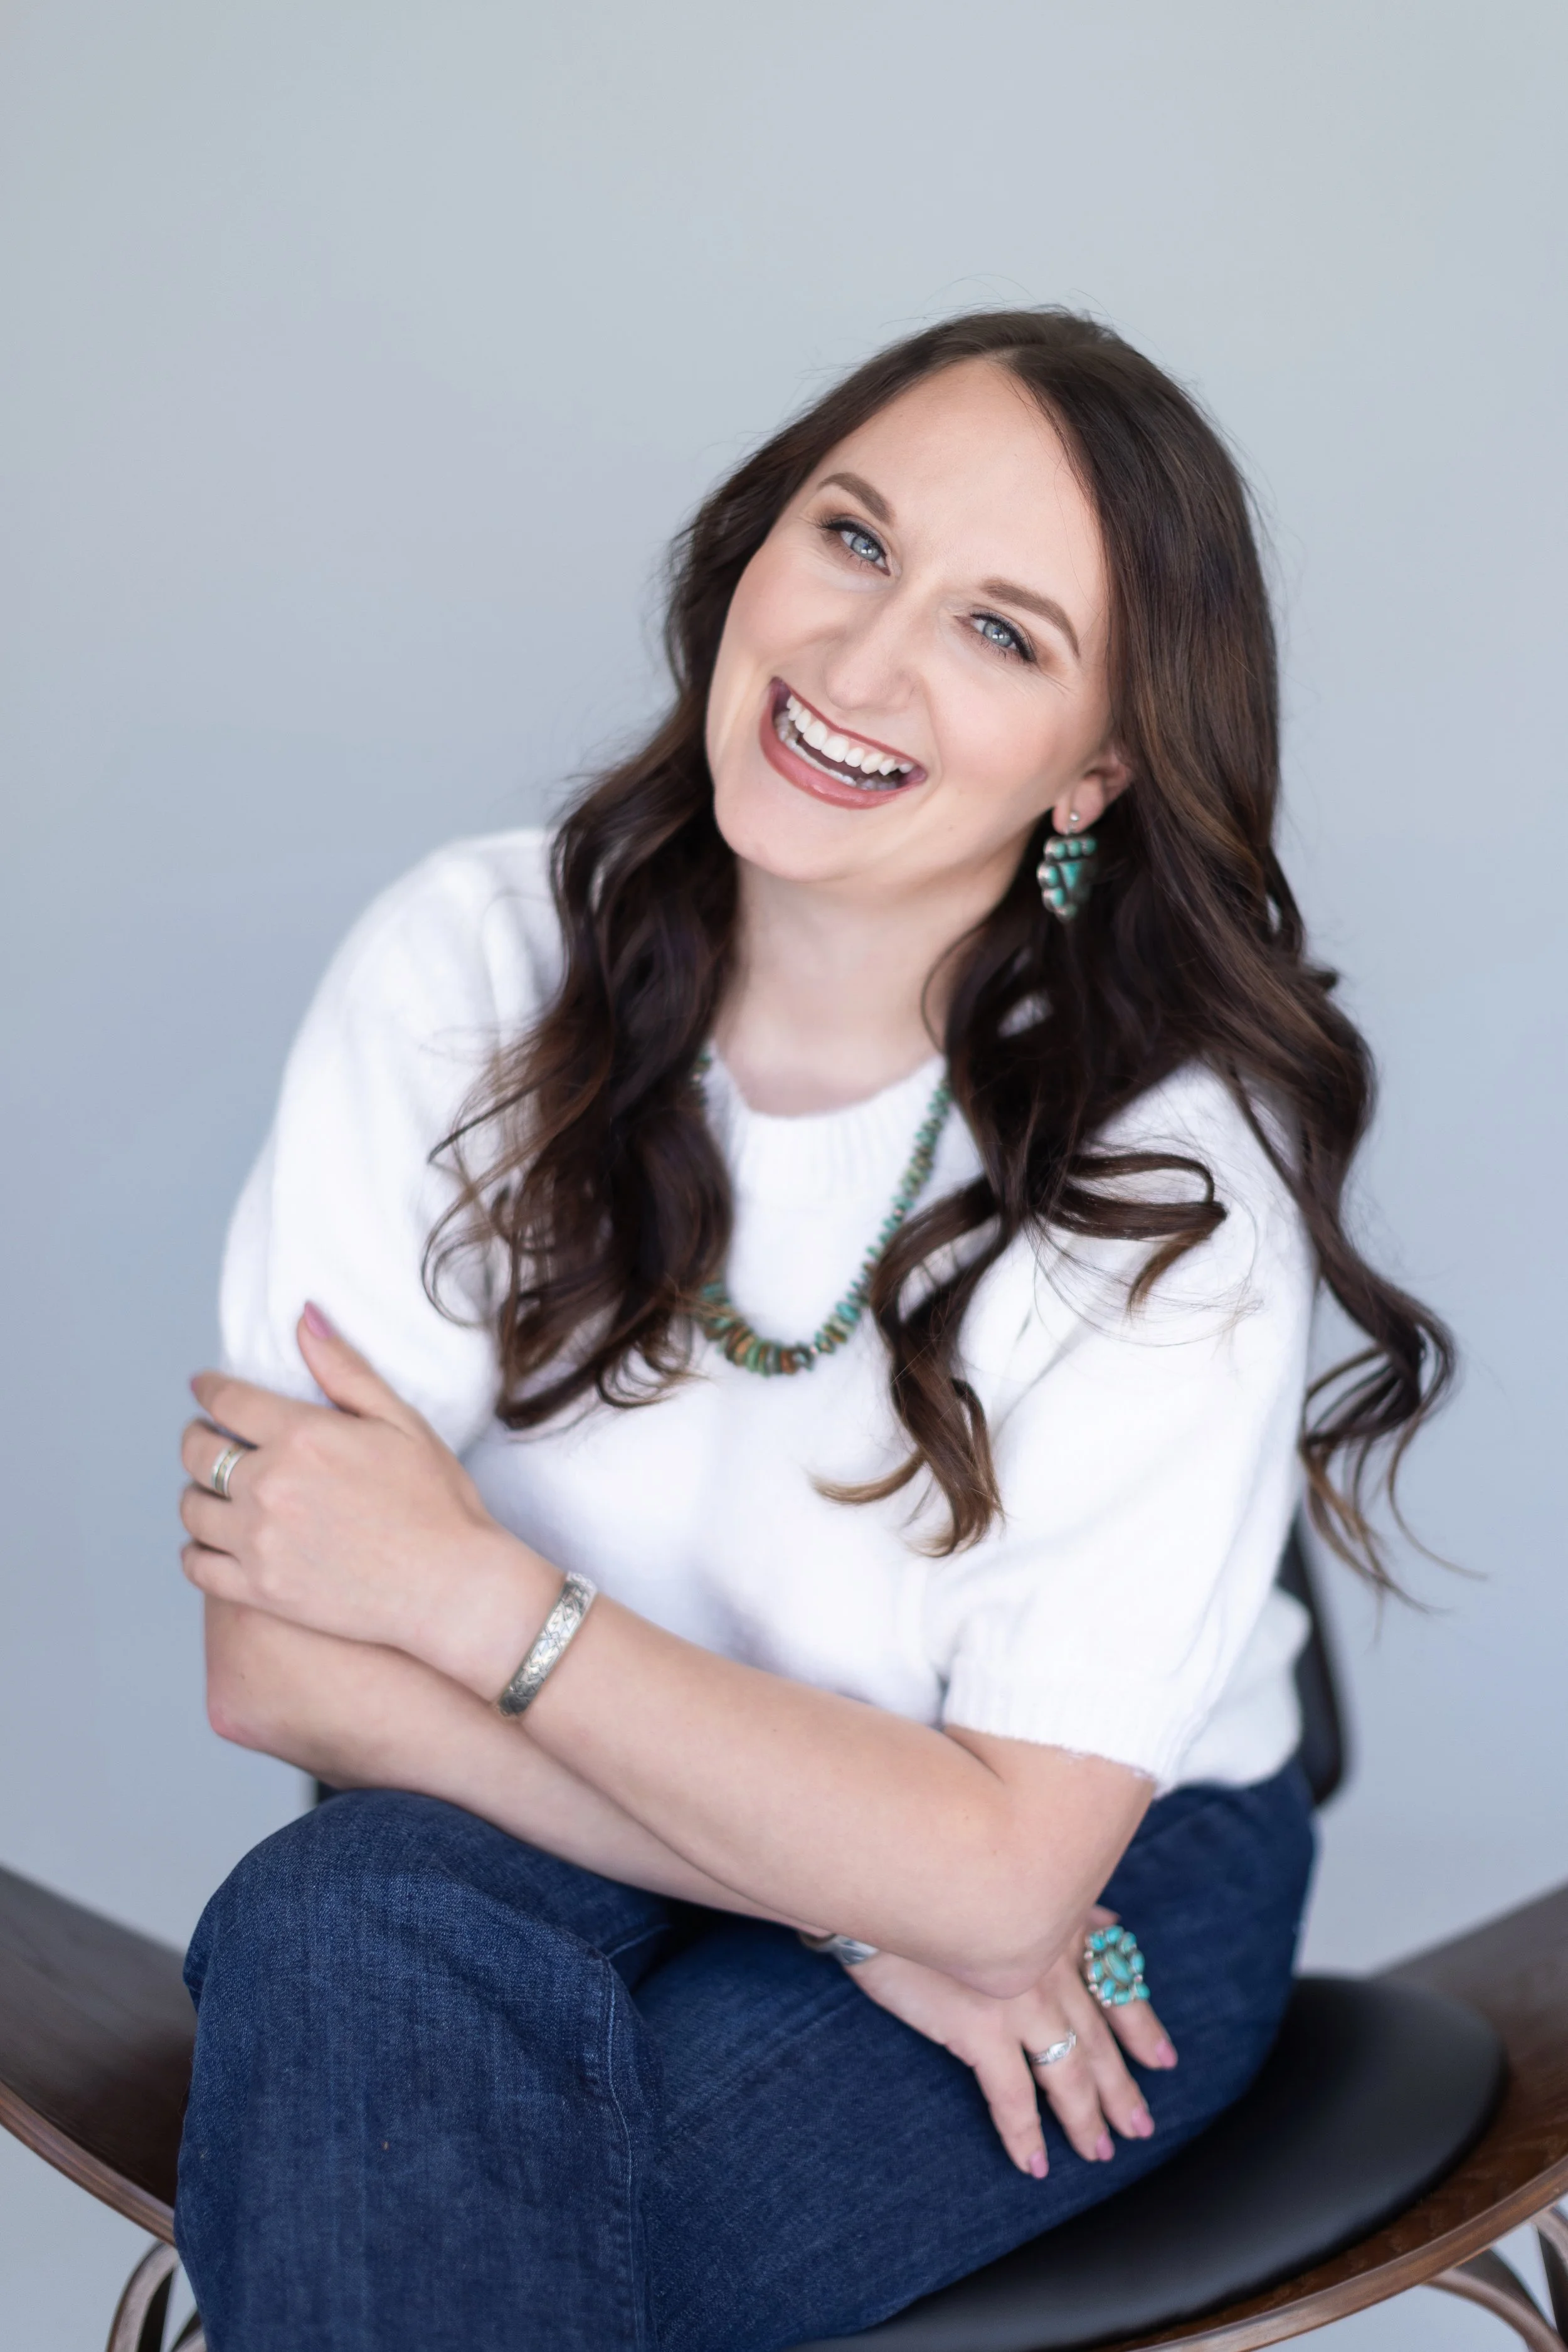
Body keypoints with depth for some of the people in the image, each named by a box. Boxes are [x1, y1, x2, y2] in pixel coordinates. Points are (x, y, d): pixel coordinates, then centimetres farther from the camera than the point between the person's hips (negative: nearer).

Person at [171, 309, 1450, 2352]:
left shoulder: (1177, 1163, -20)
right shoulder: (470, 962, -14)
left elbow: (1001, 1870, -21)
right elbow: (277, 1661, -16)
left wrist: (473, 1595, -21)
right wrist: (874, 1898, -21)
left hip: (1106, 1885, -2)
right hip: (561, 1820, 3)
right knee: (340, 1934, -31)